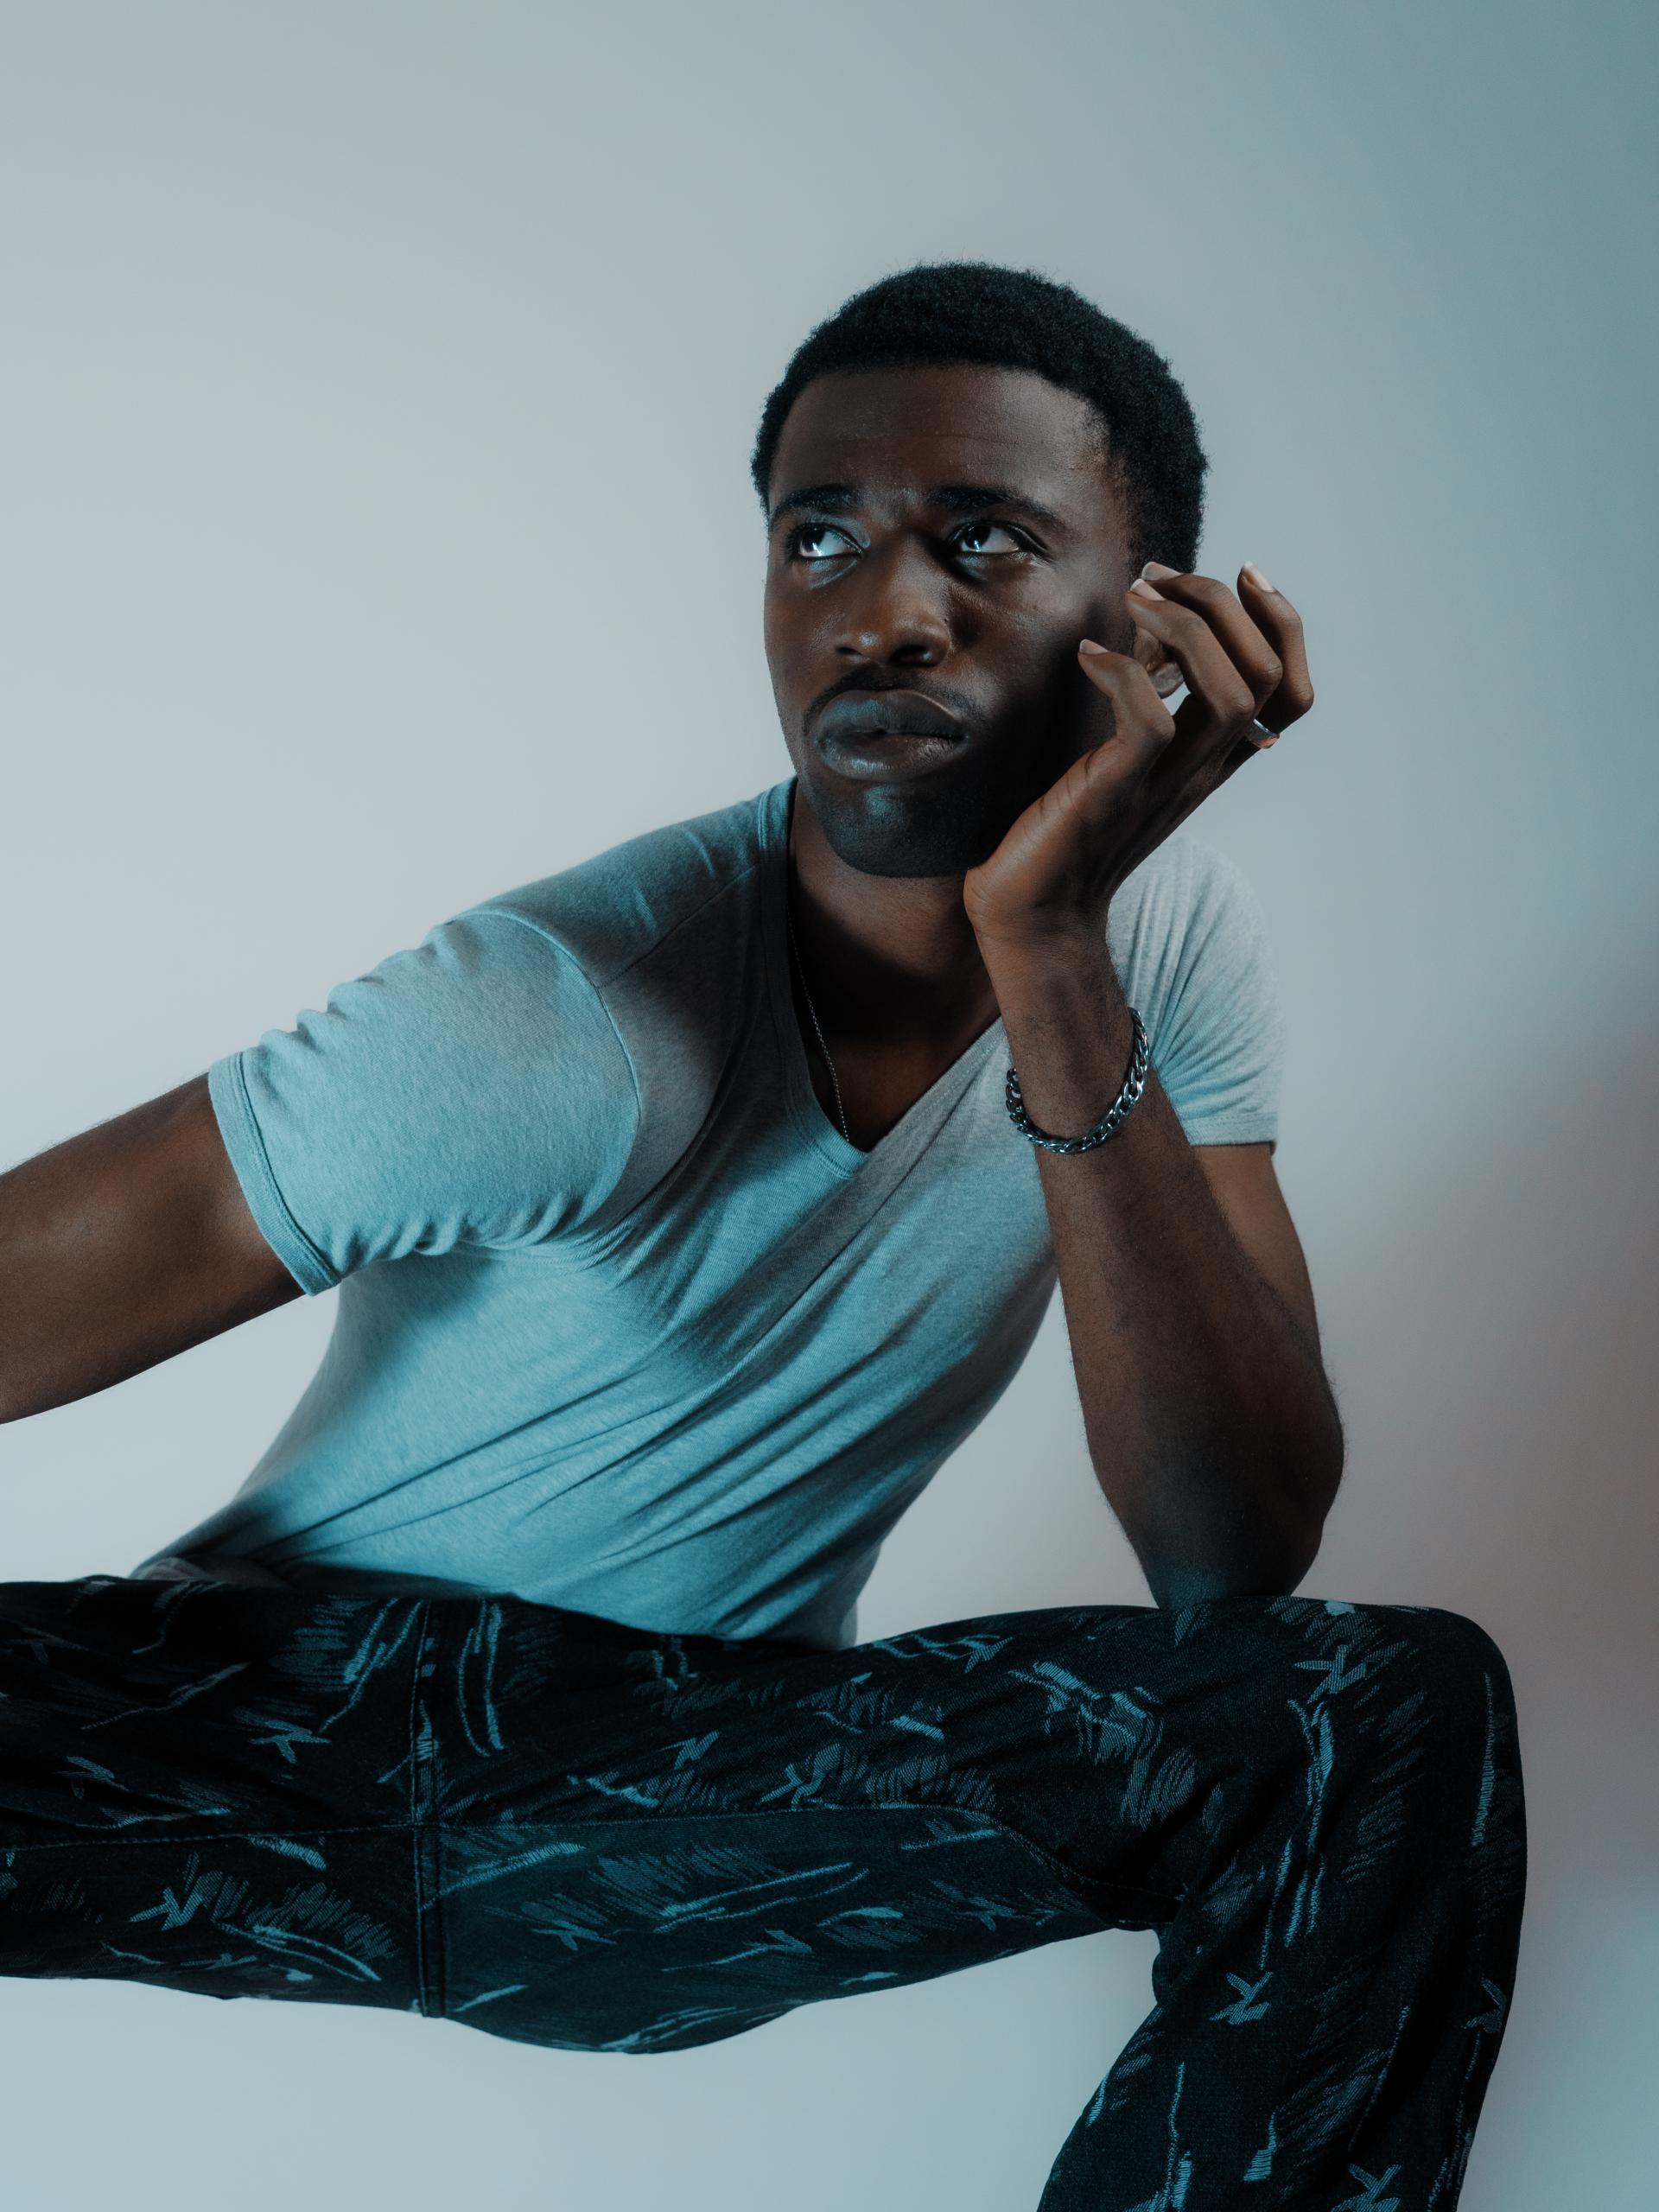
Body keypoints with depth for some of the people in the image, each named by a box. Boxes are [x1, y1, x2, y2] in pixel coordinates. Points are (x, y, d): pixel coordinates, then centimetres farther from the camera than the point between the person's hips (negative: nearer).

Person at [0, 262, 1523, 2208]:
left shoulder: (1165, 942, -6)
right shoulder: (575, 1024, -22)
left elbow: (1237, 1560, -17)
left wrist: (1055, 968, -25)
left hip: (707, 1826, 4)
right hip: (267, 1731, -4)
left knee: (1397, 1705, -21)